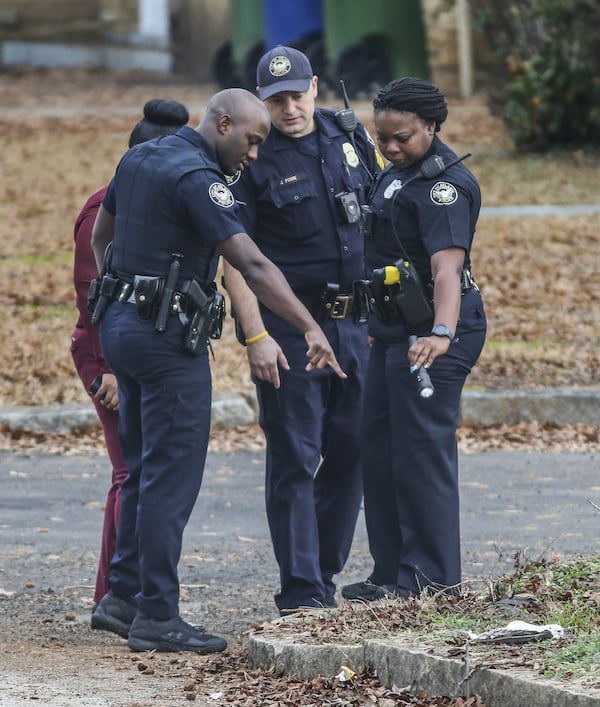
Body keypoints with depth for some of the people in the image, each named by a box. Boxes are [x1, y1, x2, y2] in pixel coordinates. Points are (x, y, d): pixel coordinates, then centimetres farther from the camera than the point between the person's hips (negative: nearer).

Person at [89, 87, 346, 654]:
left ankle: (123, 596, 19)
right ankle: (156, 616, -4)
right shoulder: (197, 178, -17)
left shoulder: (138, 159, 11)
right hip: (168, 336, -9)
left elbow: (100, 236, 23)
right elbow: (252, 265, -26)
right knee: (173, 475, -5)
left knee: (145, 470, 16)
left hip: (120, 325, 9)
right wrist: (310, 328, -30)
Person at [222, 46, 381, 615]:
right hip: (288, 327, -5)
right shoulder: (252, 159, -8)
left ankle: (324, 574, 19)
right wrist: (256, 337, -17)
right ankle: (299, 590, -4)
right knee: (294, 457, -6)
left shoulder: (348, 137, 6)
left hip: (353, 321, 5)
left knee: (351, 450, 8)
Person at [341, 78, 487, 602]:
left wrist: (441, 333, -45)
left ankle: (430, 576, -3)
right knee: (380, 448, 13)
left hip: (430, 335, -10)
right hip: (394, 330, 10)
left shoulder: (444, 184, -19)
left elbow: (447, 264, -32)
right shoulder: (400, 172, 13)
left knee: (421, 451, -8)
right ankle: (392, 572, 19)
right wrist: (377, 325, 27)